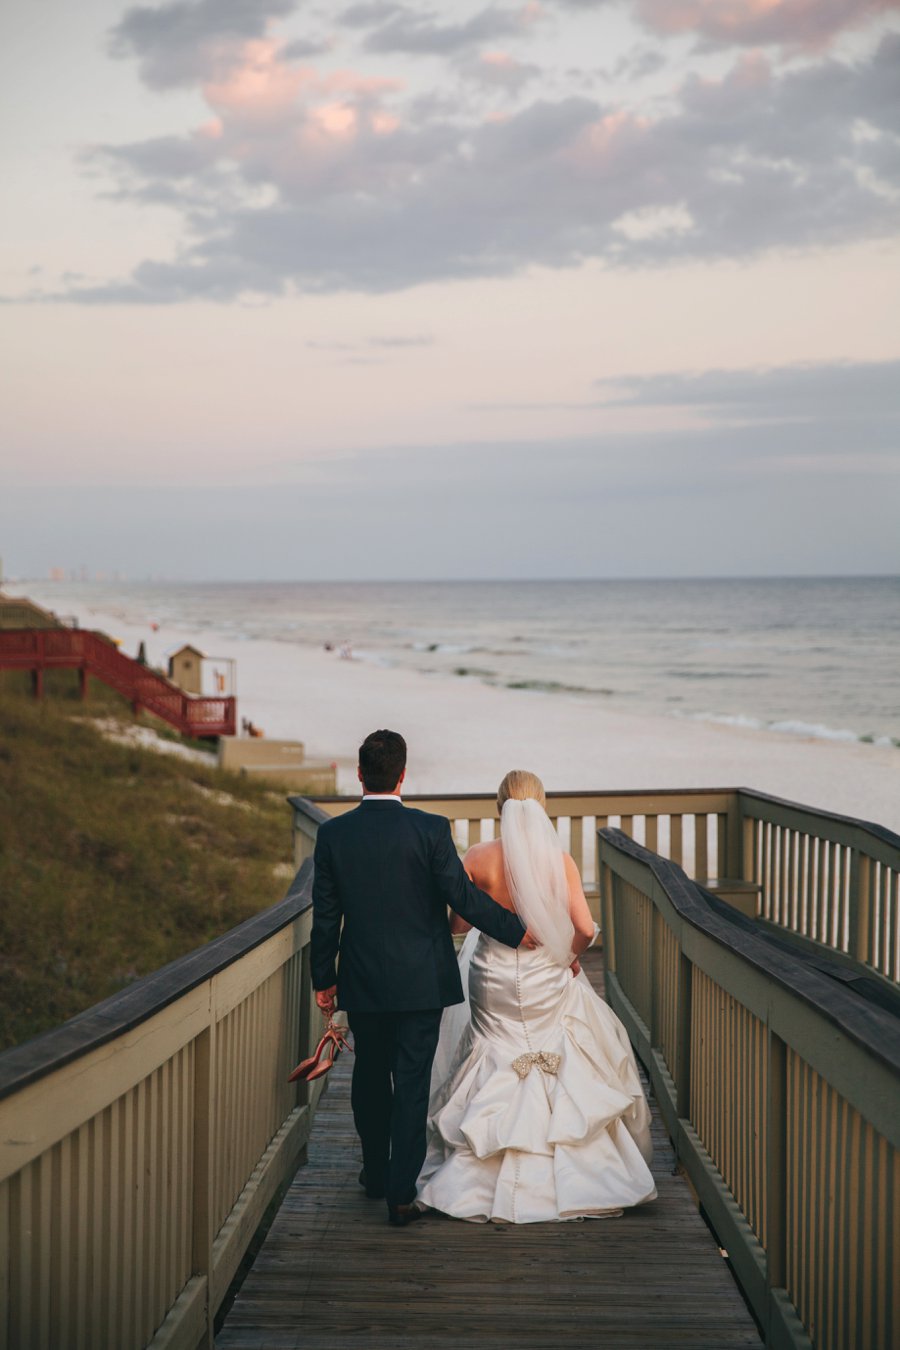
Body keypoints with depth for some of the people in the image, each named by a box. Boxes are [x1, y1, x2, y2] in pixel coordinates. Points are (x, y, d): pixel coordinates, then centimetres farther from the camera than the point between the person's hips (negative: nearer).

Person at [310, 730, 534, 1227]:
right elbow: (463, 896, -12)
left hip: (362, 982, 3)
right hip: (420, 981, -2)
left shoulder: (332, 834, -5)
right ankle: (401, 1192, -1)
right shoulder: (430, 830, -12)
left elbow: (325, 915, 0)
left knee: (370, 1074, 19)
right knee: (412, 1083, 2)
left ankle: (376, 1172, 34)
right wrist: (517, 930, 0)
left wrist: (323, 978, 10)